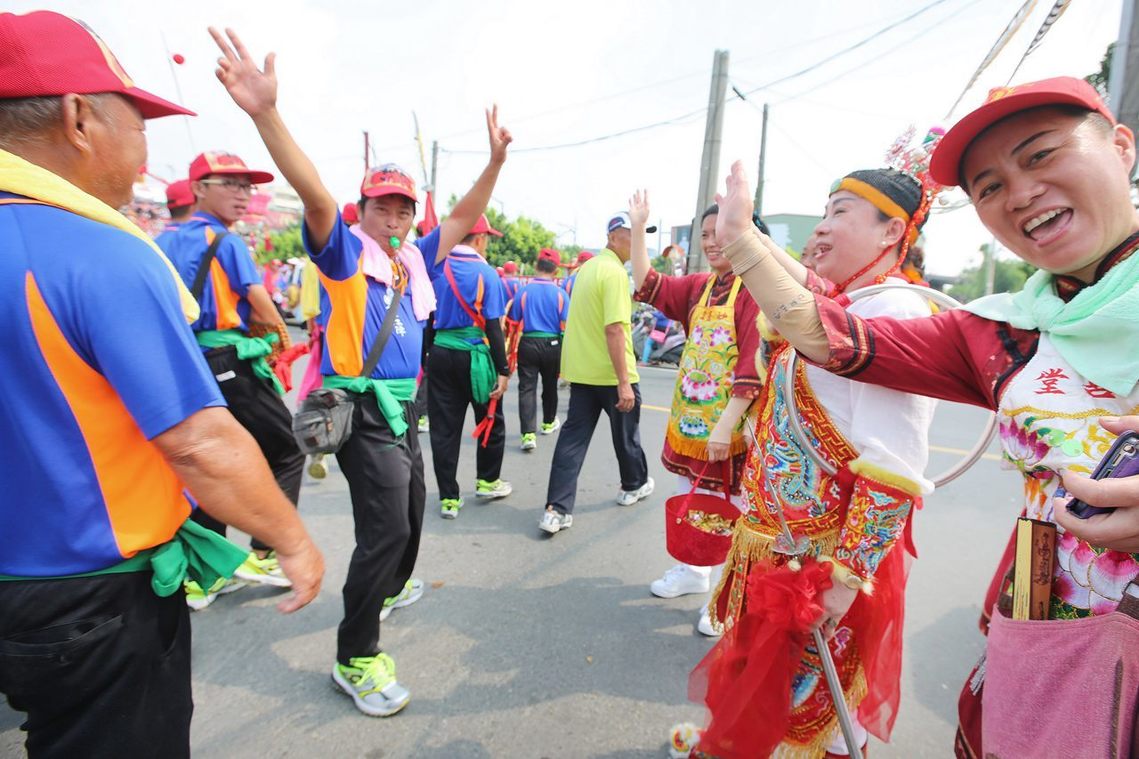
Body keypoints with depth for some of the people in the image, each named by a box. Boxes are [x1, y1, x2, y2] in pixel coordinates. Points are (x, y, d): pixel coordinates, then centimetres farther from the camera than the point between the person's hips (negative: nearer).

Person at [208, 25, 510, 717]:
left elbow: (465, 219, 12)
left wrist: (496, 159, 2)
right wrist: (266, 113, -39)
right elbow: (316, 196, -25)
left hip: (402, 405, 8)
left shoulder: (414, 258, 11)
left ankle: (391, 588, 48)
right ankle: (356, 657, 5)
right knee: (386, 525, -11)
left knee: (411, 506, 22)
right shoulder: (345, 251, -7)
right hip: (362, 409, -8)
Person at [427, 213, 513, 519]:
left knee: (444, 427, 8)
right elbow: (493, 326, -12)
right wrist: (503, 370, -10)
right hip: (474, 356, -4)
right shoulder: (485, 273, -10)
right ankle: (487, 481, 31)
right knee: (491, 421, 17)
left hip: (439, 353, 4)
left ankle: (448, 498, 15)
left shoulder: (436, 266, 0)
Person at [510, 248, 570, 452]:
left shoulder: (523, 291, -4)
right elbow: (565, 327, -5)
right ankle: (549, 422, 40)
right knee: (550, 385, 20)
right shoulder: (560, 294, -4)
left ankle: (529, 434, -11)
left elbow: (514, 324, 0)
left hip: (527, 344, -1)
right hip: (552, 345, 1)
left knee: (527, 388, 1)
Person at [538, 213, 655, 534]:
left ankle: (556, 509, 2)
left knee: (573, 436, 5)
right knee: (626, 434, 15)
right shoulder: (614, 271, -16)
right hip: (612, 374, -7)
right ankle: (634, 486, 37)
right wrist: (624, 382, -25)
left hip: (580, 371, 7)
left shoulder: (587, 267, 12)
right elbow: (614, 329, -25)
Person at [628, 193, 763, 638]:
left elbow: (753, 369, -20)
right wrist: (638, 227, 3)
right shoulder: (699, 286, 7)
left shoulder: (755, 288, -15)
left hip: (730, 426, -7)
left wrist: (725, 427, -24)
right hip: (690, 419, 7)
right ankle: (693, 571, 41)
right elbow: (645, 285, 9)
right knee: (689, 499, 20)